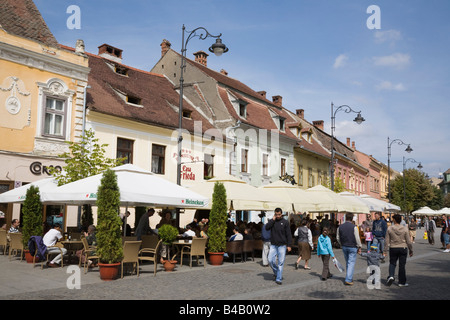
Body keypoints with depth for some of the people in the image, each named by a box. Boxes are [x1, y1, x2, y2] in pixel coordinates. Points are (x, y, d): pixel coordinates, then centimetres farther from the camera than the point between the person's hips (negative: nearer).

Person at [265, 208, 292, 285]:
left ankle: (279, 279, 7)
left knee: (280, 263, -1)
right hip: (273, 245, 2)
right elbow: (267, 227, -11)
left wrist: (289, 245, -7)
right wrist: (273, 219, -12)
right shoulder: (272, 221, 6)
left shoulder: (285, 222, -1)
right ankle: (276, 273, 22)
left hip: (282, 245, -2)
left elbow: (288, 234, -1)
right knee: (270, 260, -3)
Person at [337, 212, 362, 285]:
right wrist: (359, 247, 0)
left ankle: (349, 278, 28)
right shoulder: (354, 227, -13)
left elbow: (338, 238, 8)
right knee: (351, 263, -1)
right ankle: (348, 280, -6)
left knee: (347, 262, 18)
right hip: (352, 247, -5)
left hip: (344, 247, 5)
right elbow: (357, 238, -11)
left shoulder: (340, 227, 1)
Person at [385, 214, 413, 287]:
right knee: (402, 265, 8)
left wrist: (385, 251, 1)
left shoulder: (389, 229, -7)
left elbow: (387, 241, -5)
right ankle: (402, 282, 13)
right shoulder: (405, 229, -6)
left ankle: (391, 276, -8)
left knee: (392, 263, 15)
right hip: (403, 248, 0)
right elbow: (408, 241, -2)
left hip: (393, 249, 0)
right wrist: (411, 250, 9)